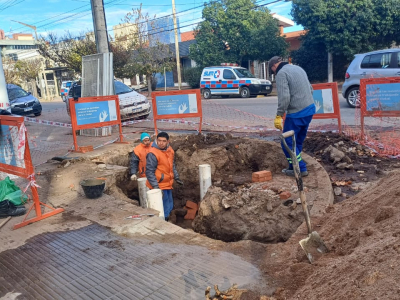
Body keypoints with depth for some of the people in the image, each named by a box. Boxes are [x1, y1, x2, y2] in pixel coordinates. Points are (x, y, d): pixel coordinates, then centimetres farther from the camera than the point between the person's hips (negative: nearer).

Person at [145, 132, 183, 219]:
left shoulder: (170, 150, 4)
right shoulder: (153, 154, -20)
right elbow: (149, 172, -20)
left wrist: (176, 177, 21)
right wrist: (155, 186, -24)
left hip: (168, 184, 8)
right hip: (159, 186, -8)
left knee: (169, 207, 21)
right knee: (164, 209, -2)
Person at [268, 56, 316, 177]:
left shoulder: (281, 73, -10)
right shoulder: (298, 68, 18)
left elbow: (284, 97, -21)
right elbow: (310, 89, 19)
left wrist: (279, 115, -17)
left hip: (296, 113, -9)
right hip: (310, 109, 9)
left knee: (288, 142, 2)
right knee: (298, 141, 18)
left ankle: (301, 169, 5)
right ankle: (294, 166, 26)